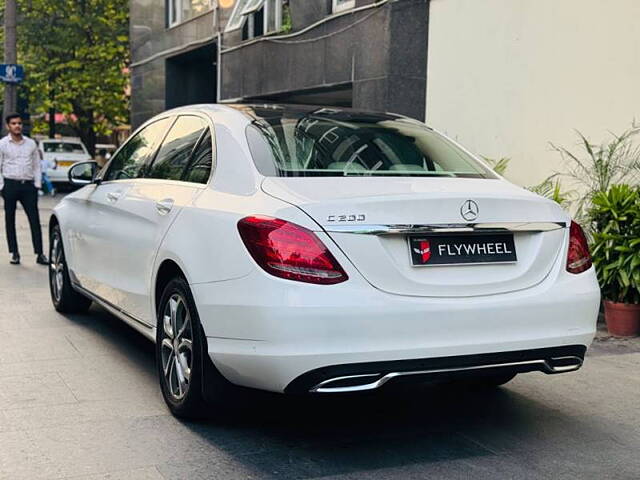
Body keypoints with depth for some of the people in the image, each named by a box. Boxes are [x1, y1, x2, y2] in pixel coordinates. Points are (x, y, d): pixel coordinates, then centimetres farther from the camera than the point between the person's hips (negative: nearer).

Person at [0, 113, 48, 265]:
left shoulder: (31, 143, 10)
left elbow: (37, 165, 13)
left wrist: (37, 184, 4)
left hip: (28, 184, 1)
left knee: (35, 219, -4)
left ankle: (39, 254, -3)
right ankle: (14, 253, 13)